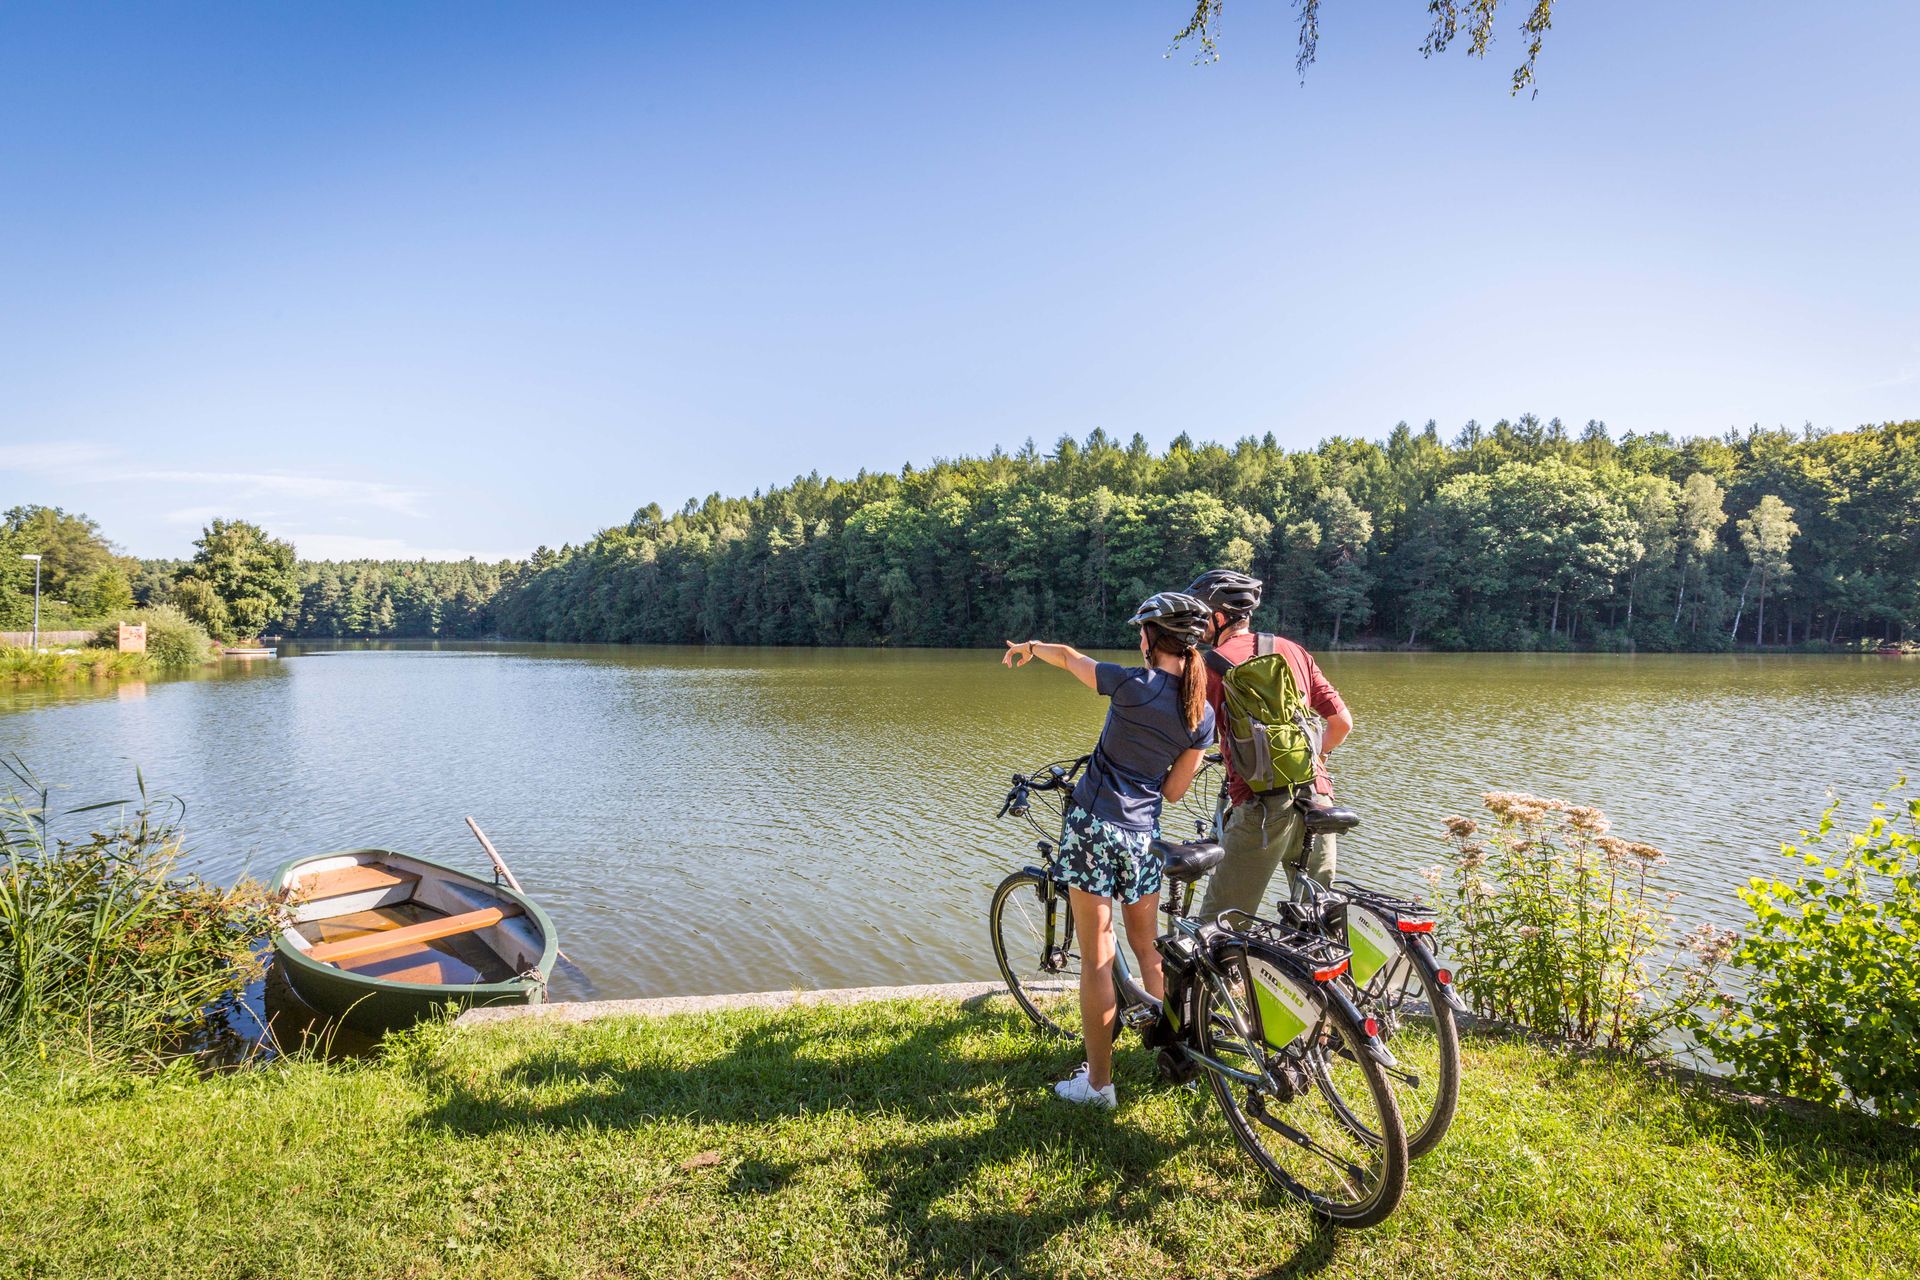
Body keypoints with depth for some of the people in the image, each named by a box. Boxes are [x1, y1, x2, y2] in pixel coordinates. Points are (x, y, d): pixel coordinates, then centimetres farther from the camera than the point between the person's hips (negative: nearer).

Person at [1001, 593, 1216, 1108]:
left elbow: (1069, 656, 3)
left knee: (1097, 959, 3)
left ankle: (1097, 1082, 13)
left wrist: (1028, 647, 23)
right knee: (1148, 948, 21)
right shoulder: (1203, 714, 2)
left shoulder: (1133, 684, -13)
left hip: (1093, 826, -5)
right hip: (1144, 834, 5)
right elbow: (1174, 789, 7)